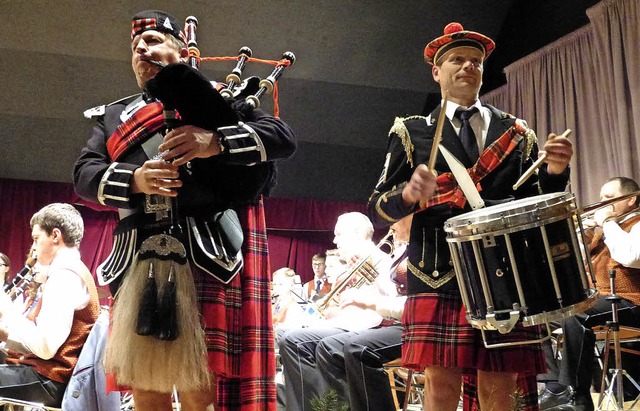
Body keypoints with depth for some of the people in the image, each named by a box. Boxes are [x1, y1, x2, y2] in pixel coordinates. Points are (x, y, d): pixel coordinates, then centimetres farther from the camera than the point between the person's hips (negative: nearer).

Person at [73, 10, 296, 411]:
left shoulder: (216, 97, 14)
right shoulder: (113, 115, 26)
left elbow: (284, 136, 2)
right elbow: (85, 174, 12)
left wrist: (217, 141, -15)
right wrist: (133, 180, -10)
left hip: (203, 254, -4)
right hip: (135, 259, 4)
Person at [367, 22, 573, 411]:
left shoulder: (516, 132, 15)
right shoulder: (411, 132, 9)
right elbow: (378, 210, 2)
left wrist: (555, 172, -8)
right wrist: (410, 193, -19)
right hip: (439, 277, -2)